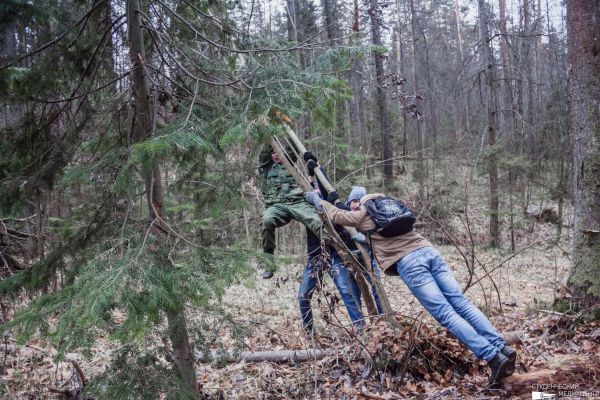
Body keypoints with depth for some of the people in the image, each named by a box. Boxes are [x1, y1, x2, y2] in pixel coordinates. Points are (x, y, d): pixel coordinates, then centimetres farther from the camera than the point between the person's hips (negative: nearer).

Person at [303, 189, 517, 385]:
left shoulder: (362, 215, 16)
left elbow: (336, 215, 25)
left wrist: (316, 199, 39)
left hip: (408, 262, -6)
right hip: (428, 250, 7)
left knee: (445, 313, -11)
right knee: (461, 303, 1)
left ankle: (493, 357, -20)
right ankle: (502, 348, -10)